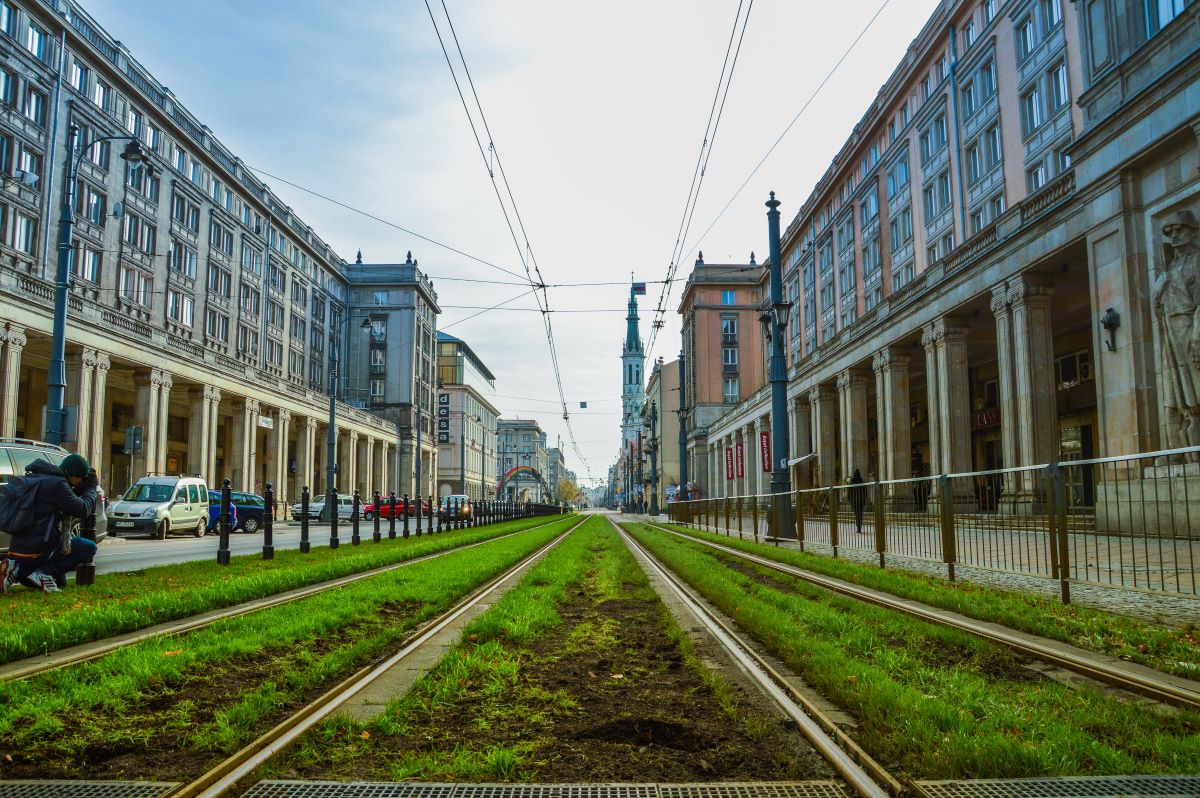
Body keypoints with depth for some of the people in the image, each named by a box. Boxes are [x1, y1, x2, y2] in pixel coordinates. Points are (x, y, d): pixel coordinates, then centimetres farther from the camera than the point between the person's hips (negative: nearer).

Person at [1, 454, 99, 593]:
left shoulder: (35, 478, 15)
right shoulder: (57, 483, -16)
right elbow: (82, 509, -14)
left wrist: (80, 490, 13)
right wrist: (91, 488, 1)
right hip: (37, 550, -10)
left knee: (59, 581, 25)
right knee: (89, 548, -3)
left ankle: (19, 570, 5)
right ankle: (43, 573, -11)